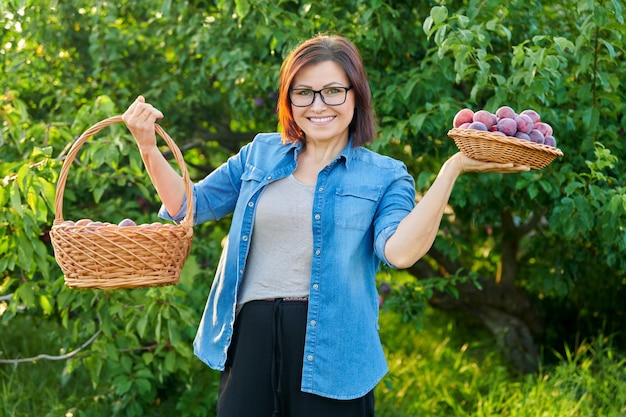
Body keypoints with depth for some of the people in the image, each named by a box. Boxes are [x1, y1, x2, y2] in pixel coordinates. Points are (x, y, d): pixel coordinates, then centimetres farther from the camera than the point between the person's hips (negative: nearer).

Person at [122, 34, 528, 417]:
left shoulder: (384, 177, 1)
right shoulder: (260, 153, 11)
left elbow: (400, 251, -17)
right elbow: (190, 206, 14)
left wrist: (453, 168, -23)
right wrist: (149, 148, 0)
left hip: (332, 347, -2)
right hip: (251, 337, 3)